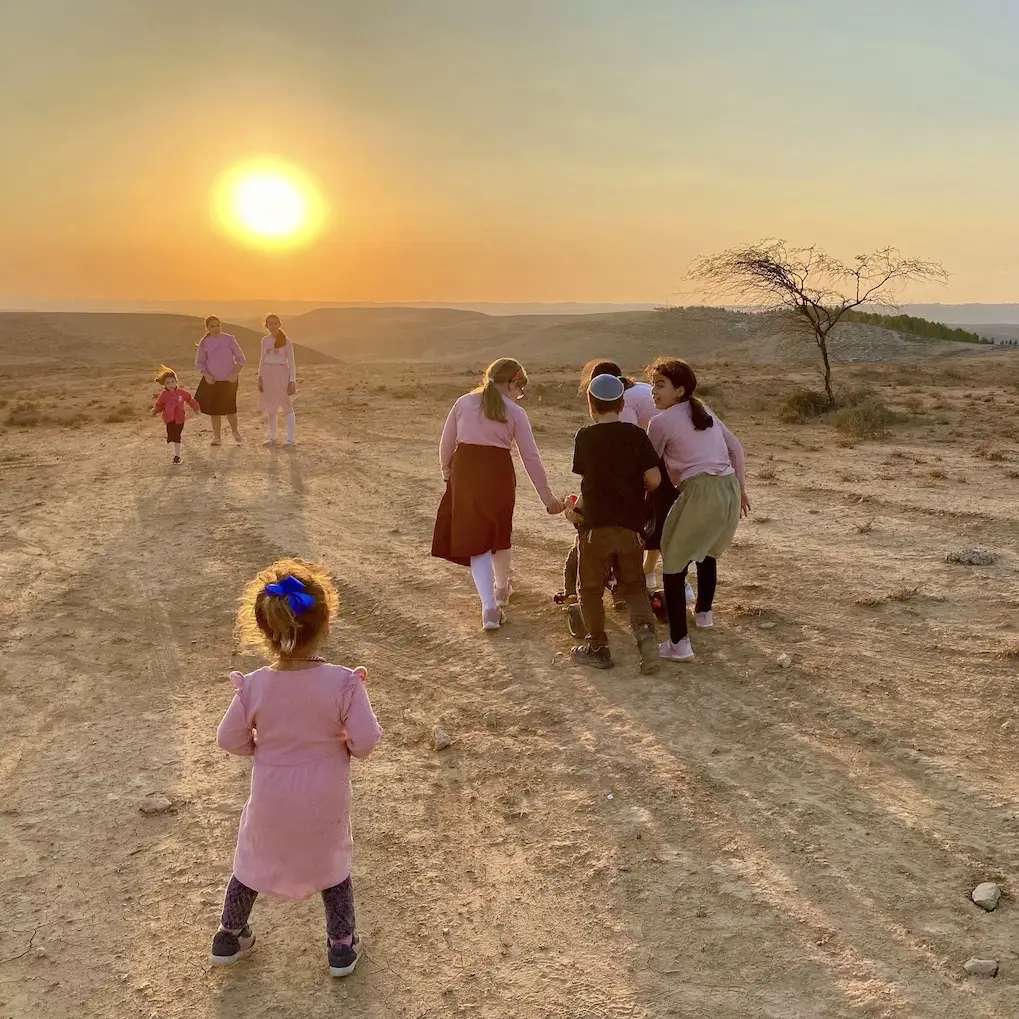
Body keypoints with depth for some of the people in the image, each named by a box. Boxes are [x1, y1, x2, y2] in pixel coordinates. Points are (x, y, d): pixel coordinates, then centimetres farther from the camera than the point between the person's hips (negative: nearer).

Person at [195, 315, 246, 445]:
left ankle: (235, 431, 24)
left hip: (229, 380, -2)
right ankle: (217, 437, 18)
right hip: (212, 380, 2)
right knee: (214, 410, 4)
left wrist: (235, 374, -13)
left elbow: (240, 358, -1)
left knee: (229, 408, -5)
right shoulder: (204, 343, 0)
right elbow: (199, 362, 8)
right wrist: (206, 375, -9)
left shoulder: (229, 339, -6)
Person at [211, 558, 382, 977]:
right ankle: (342, 947, 35)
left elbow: (230, 740, -8)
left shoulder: (254, 686, -19)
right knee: (333, 866, 24)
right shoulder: (344, 682, -25)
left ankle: (229, 936, 45)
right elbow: (365, 742, -21)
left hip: (270, 805, 1)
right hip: (324, 806, -1)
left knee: (251, 863, 26)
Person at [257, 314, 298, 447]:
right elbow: (262, 359, 13)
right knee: (270, 408, 10)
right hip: (268, 374, 5)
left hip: (281, 374, -5)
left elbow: (291, 362, -6)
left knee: (287, 407, 0)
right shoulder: (265, 340, 6)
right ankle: (272, 438, 20)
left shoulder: (286, 341, -7)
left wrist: (292, 381, -10)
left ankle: (291, 439, 1)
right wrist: (260, 378, 8)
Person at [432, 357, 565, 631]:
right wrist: (546, 496, 9)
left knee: (475, 538, 4)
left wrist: (446, 471, 25)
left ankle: (489, 607, -7)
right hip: (498, 473, 0)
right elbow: (531, 457, 2)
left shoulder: (464, 402, 8)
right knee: (499, 532, 23)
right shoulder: (515, 413, 2)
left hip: (464, 472, 1)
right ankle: (501, 588, 44)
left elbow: (446, 443, 8)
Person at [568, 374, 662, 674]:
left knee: (591, 588, 13)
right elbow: (654, 480, -7)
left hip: (595, 525, -1)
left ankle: (598, 647, 19)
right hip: (631, 526, 2)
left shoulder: (584, 437, -1)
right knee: (634, 585, 16)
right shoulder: (637, 435, -2)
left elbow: (586, 476, 7)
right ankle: (645, 629, -6)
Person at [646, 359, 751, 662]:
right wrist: (740, 488, 27)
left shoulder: (662, 421, -1)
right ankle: (703, 613, 50)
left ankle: (678, 643, -4)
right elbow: (736, 448, 20)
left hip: (700, 492, -8)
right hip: (729, 489, 8)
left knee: (674, 565, 2)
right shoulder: (704, 412, 19)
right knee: (707, 551, 32)